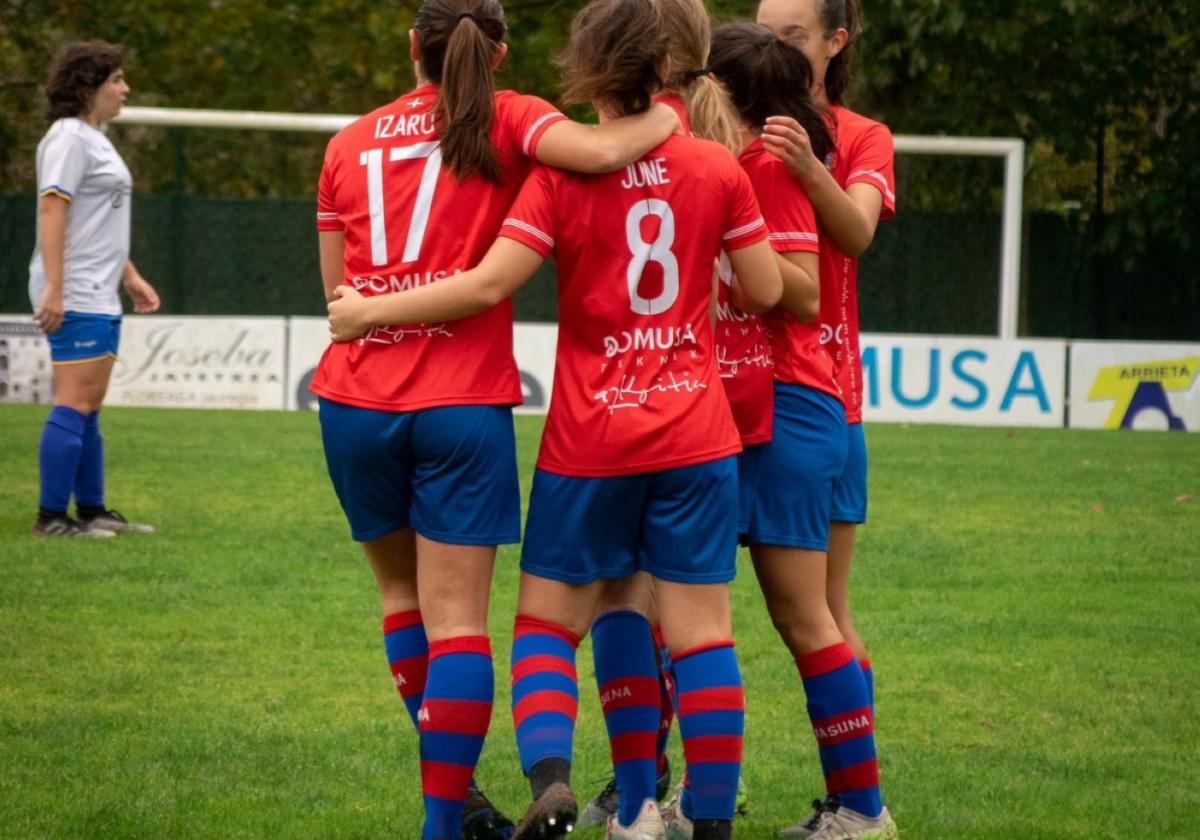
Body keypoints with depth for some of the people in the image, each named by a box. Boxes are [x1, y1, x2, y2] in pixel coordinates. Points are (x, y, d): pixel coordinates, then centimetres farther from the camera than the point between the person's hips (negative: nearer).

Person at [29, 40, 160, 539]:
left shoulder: (94, 139, 19)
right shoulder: (69, 138, -12)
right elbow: (51, 211, -20)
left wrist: (130, 278, 26)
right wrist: (53, 288, -26)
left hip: (99, 294, 10)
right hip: (75, 297, -10)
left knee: (88, 407, 12)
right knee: (75, 404, -10)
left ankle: (91, 510, 16)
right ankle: (52, 517, -10)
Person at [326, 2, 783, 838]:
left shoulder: (563, 174, -8)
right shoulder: (717, 168, -1)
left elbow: (489, 283, -14)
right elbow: (766, 290, 5)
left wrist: (370, 312, -5)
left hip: (591, 439, -2)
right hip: (695, 437, 2)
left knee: (547, 619, 8)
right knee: (701, 631, 3)